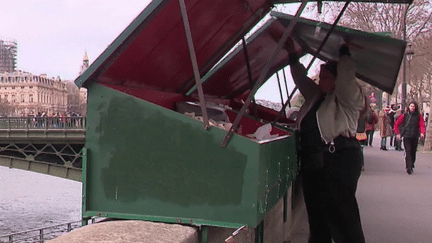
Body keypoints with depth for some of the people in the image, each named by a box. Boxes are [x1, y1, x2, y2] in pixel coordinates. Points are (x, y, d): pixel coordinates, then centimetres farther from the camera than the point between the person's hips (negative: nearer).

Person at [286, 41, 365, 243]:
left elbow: (346, 75, -15)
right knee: (316, 214, 12)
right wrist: (293, 55, 34)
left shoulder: (349, 99, -1)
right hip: (313, 163, 8)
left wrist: (344, 52, -1)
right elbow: (301, 79, 32)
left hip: (338, 160, -8)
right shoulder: (315, 96, 22)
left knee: (342, 216, -12)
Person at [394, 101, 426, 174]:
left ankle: (411, 166, 26)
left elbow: (422, 125, -1)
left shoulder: (418, 116, 5)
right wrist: (397, 133, 3)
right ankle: (409, 168, -14)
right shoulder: (404, 115, 4)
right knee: (408, 152, -12)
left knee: (413, 152, 8)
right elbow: (396, 124, 9)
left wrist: (422, 133, -19)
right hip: (406, 137, -2)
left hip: (415, 137, 2)